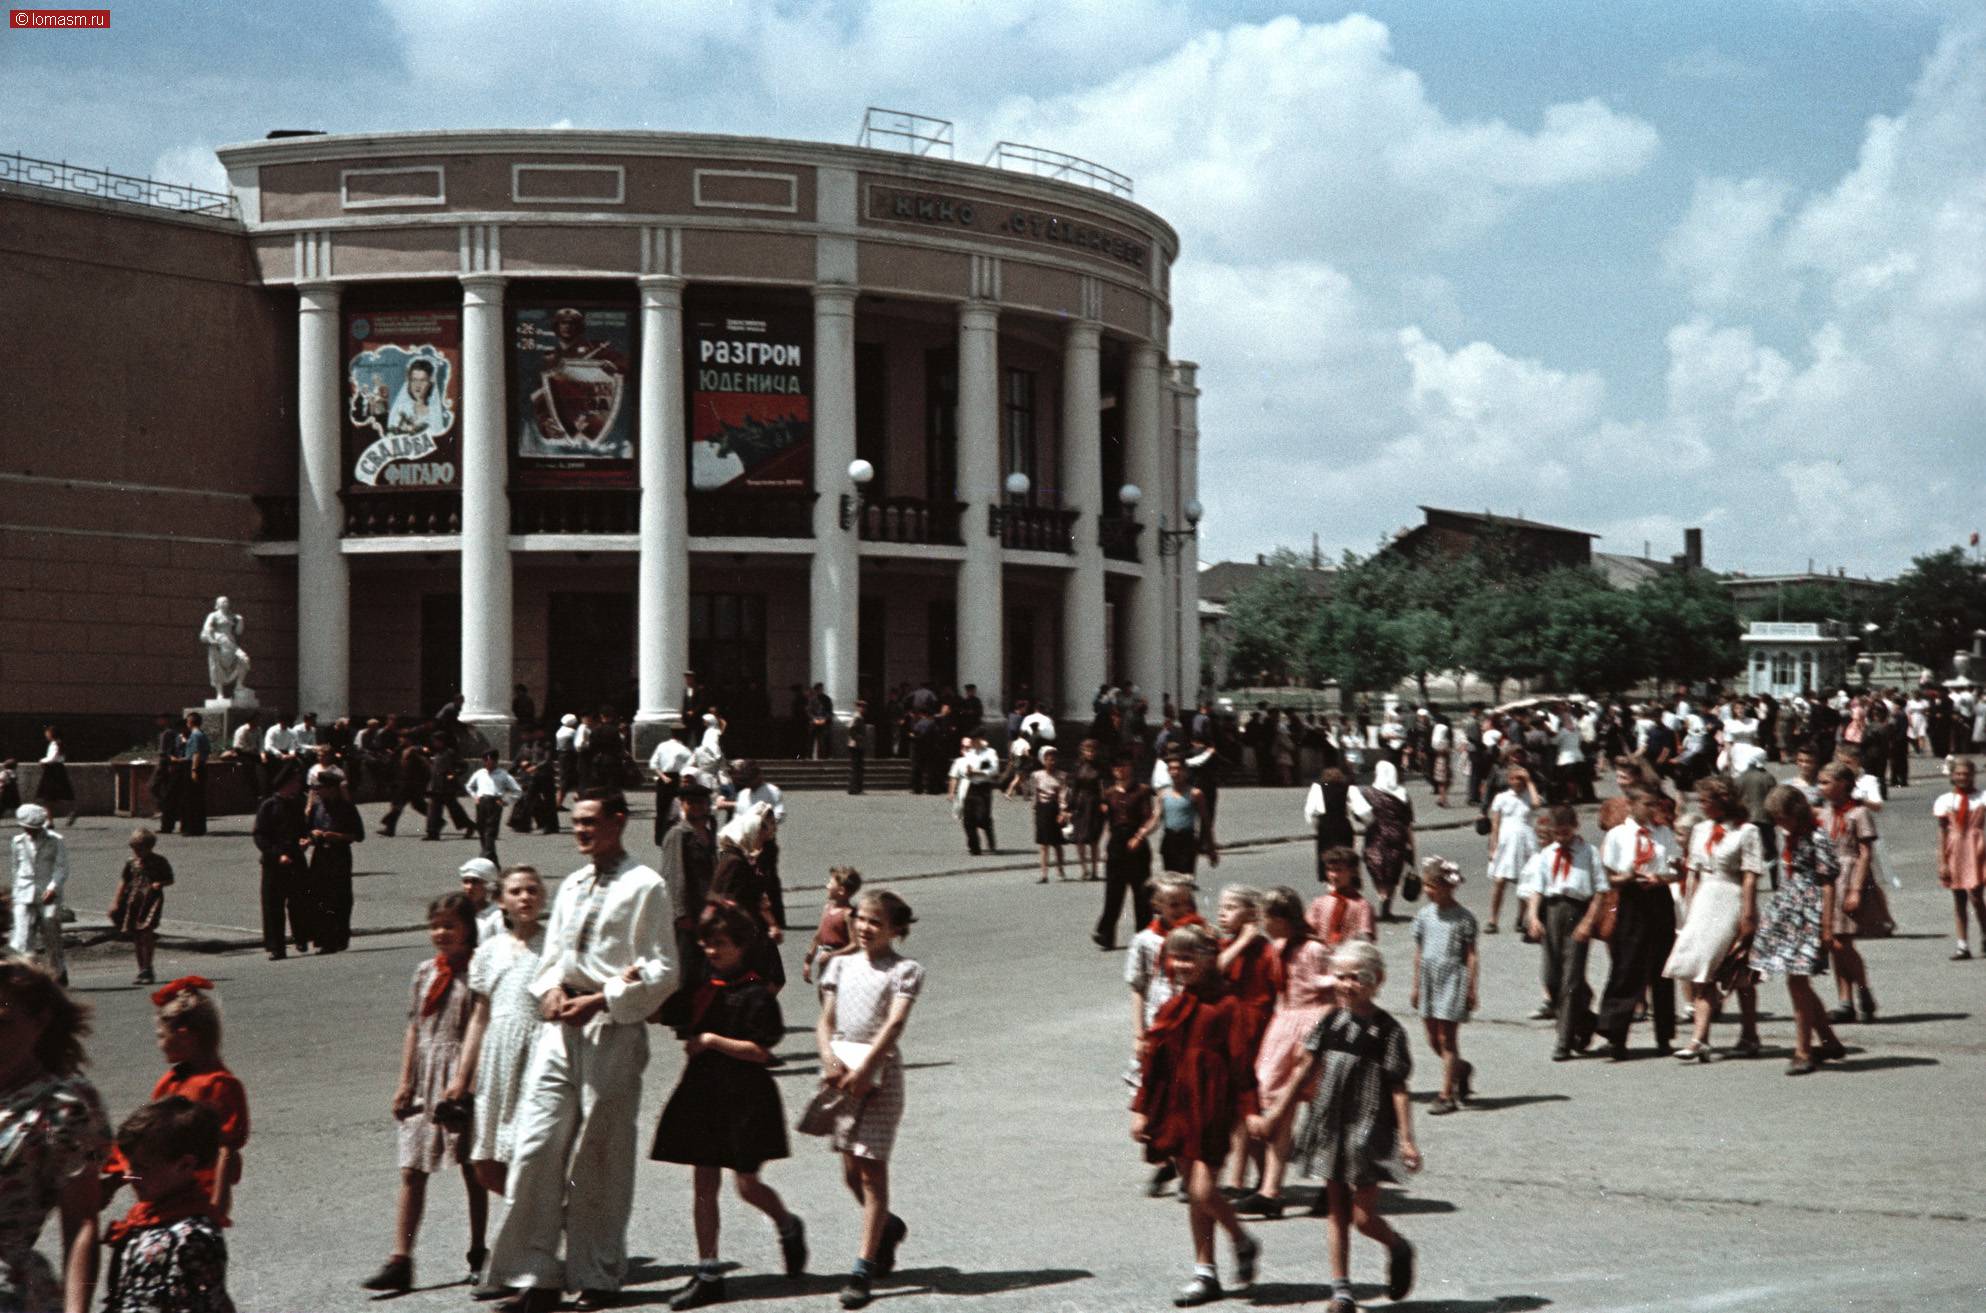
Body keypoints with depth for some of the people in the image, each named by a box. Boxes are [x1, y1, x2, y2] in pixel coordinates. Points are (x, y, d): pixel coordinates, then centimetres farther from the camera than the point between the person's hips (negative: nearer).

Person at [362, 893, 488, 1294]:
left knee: (472, 1169, 7)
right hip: (425, 1079, 4)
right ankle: (399, 1261, 1)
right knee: (411, 1170, 0)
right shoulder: (425, 972, 8)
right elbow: (414, 1028, 12)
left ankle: (478, 1254, 19)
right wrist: (405, 1081, 6)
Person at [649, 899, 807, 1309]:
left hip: (745, 1097, -6)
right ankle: (708, 1273, 9)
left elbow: (761, 1052, -15)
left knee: (747, 1184, -1)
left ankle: (789, 1228, 29)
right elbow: (690, 1032, 21)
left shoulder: (755, 993, -11)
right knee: (704, 1184, 5)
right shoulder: (703, 986, 9)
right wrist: (692, 1042, -1)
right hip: (703, 1091, 6)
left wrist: (711, 1040, -17)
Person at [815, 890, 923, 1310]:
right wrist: (830, 1060, -11)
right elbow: (825, 1021, 8)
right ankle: (887, 1227, 38)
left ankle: (864, 1267, -5)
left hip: (879, 1071, -5)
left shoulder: (905, 971, -2)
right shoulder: (841, 965, 13)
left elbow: (894, 1024, -13)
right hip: (841, 1071, 5)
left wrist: (863, 1071, -22)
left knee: (871, 1167, -6)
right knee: (851, 1170, 11)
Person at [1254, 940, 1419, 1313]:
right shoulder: (1329, 1023, 3)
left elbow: (1398, 1089, -9)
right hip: (1330, 1127, 4)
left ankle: (1398, 1248, 27)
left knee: (1363, 1217, -4)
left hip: (1368, 1129, -4)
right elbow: (1308, 1071, 13)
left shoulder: (1388, 1031, -9)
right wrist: (1278, 1110, 16)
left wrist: (1406, 1139, -12)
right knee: (1337, 1213, 8)